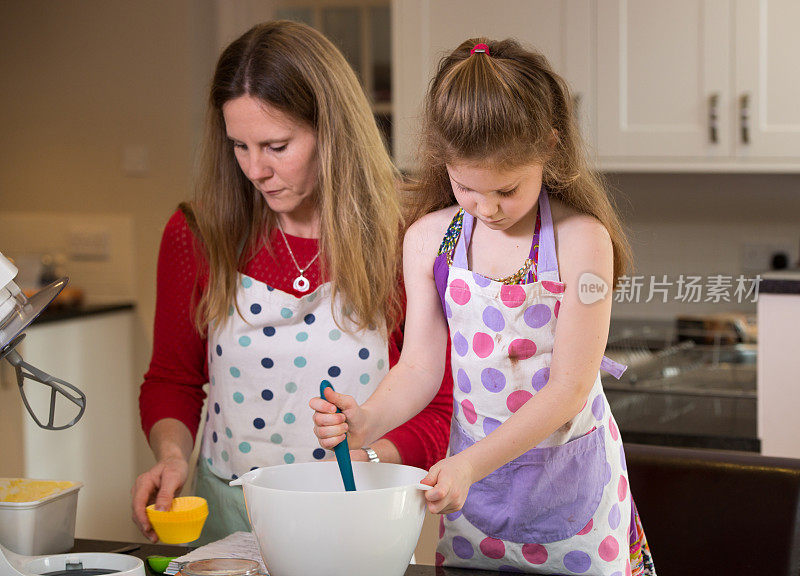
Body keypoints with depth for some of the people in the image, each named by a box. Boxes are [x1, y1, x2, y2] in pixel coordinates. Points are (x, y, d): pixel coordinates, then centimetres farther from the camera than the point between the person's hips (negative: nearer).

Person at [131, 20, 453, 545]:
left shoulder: (402, 244, -5)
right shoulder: (197, 237, 2)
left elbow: (441, 410, 0)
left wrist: (361, 461, -17)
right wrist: (172, 454, -6)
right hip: (225, 520, 2)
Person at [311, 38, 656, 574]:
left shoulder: (581, 239, -17)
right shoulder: (428, 240, -4)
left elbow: (569, 389, -19)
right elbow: (420, 367, -1)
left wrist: (471, 463, -26)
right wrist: (366, 420, -22)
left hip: (571, 480, -3)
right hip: (472, 473, 3)